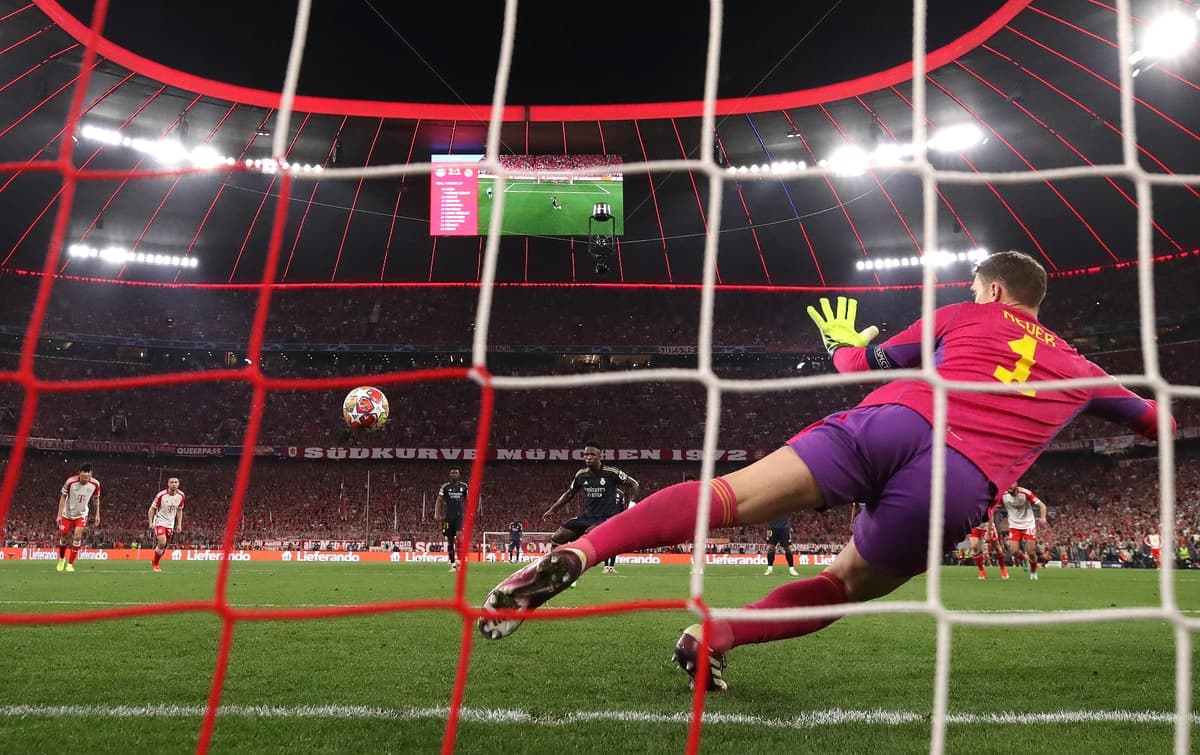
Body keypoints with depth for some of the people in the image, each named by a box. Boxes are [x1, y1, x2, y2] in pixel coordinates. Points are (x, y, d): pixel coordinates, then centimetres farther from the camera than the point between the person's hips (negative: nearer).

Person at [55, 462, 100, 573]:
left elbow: (96, 499, 2)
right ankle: (61, 559, 36)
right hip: (67, 513, 0)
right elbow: (63, 497, -10)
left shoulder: (95, 484, -18)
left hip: (82, 514, 0)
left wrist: (97, 514, 3)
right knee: (64, 537, 8)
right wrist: (59, 514, -10)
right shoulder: (70, 481, -24)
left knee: (77, 536, -15)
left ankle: (70, 564, -4)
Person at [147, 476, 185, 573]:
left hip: (170, 524, 5)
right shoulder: (161, 495, -16)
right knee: (162, 542, -22)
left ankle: (156, 563, 27)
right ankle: (155, 564, -2)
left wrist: (179, 524, 6)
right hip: (159, 522, -5)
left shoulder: (181, 496, -3)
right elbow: (152, 509, -8)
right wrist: (151, 522, -16)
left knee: (165, 546, 6)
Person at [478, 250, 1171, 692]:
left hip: (893, 422, 0)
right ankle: (719, 635, -6)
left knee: (726, 495, -12)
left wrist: (843, 344, 52)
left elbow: (865, 362, 30)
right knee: (844, 584, 17)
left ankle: (576, 554, -31)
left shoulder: (963, 316, 28)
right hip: (961, 484, 1)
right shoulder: (1075, 366, 31)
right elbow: (1156, 421, 47)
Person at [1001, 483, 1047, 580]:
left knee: (1031, 553, -5)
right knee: (1013, 551, -13)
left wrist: (1043, 518, -34)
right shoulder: (1003, 495, -10)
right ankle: (1024, 558, 24)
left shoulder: (1025, 493, -18)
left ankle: (1033, 572, 25)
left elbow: (1042, 505, -16)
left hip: (1028, 525, -2)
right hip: (1014, 526, 2)